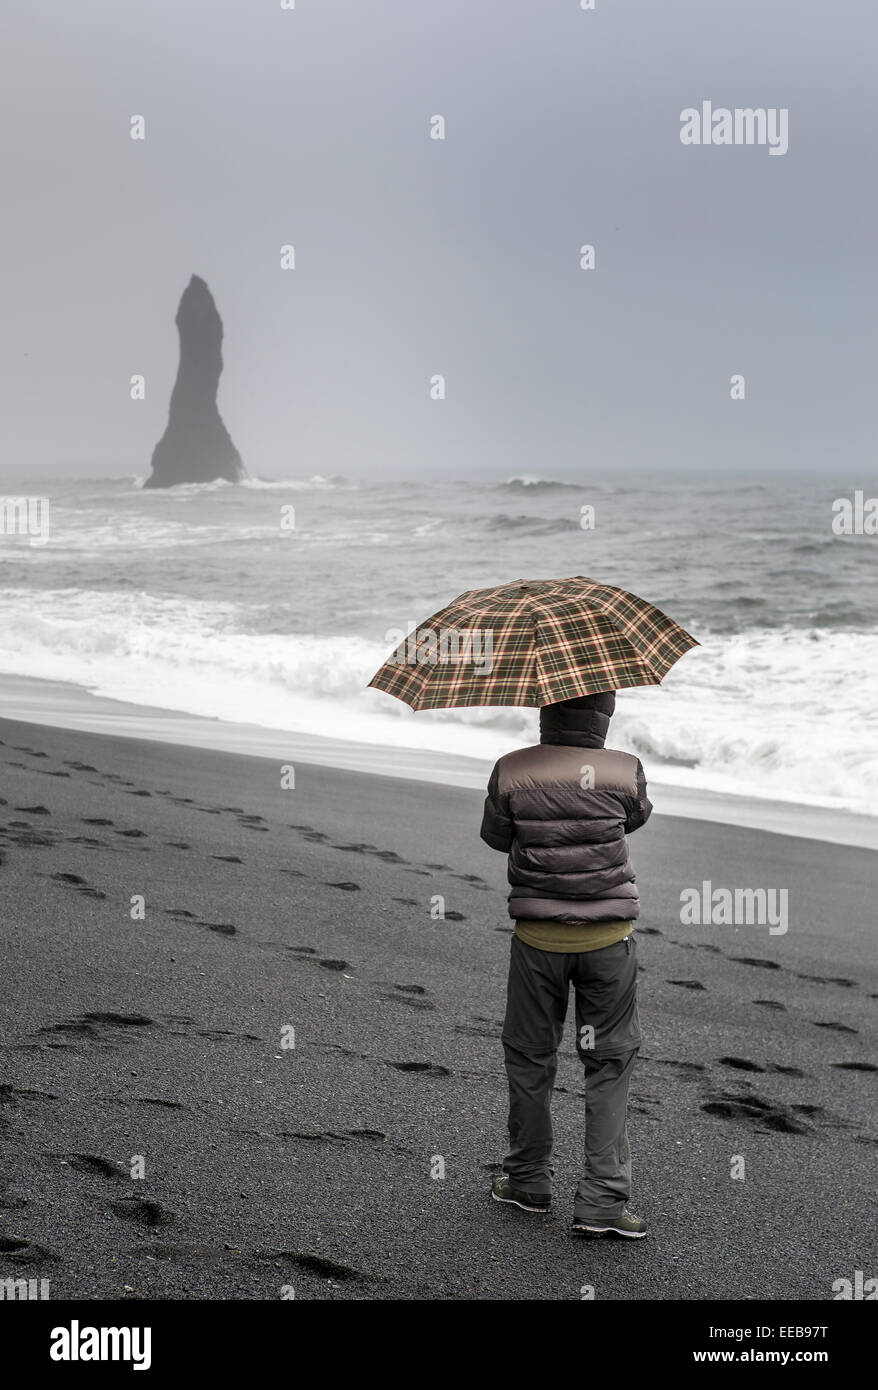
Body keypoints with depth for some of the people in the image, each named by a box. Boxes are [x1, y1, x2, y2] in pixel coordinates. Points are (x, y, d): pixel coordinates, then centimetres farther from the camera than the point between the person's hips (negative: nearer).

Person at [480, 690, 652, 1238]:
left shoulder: (512, 771, -9)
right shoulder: (625, 771, -9)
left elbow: (495, 836, 5)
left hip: (538, 936, 1)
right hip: (609, 937, -1)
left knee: (530, 1056, 16)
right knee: (611, 1062, 8)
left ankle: (529, 1180, 27)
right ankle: (603, 1199, 4)